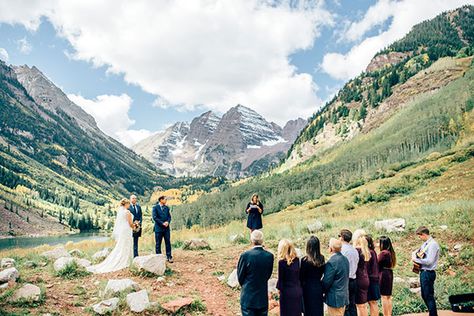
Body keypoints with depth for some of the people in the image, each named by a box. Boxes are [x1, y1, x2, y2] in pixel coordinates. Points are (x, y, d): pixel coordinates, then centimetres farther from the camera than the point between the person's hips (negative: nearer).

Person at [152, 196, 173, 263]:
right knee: (158, 243, 3)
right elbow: (155, 217, -10)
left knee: (168, 242, 2)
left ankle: (169, 257, 7)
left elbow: (169, 216, 11)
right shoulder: (155, 208, -3)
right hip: (158, 228, -4)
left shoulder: (167, 208, 12)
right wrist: (162, 223, -15)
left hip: (166, 228, 4)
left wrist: (167, 222, -10)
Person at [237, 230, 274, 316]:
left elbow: (240, 276, -4)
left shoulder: (245, 255, -17)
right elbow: (268, 275, 4)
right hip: (263, 298, 3)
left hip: (248, 297, -3)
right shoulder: (269, 256, -7)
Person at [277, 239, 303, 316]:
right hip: (298, 291, 5)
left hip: (287, 292, -5)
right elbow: (298, 275, 4)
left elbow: (281, 278, -8)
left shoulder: (282, 262, -14)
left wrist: (279, 288, 7)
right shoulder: (296, 260, 0)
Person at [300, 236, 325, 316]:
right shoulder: (321, 259, -5)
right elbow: (322, 273, 5)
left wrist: (301, 286, 3)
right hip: (319, 287, 4)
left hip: (308, 288, -4)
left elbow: (301, 276, -9)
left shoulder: (305, 260, -17)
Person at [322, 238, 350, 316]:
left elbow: (326, 282, -18)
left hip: (335, 299, -8)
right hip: (344, 297, 8)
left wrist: (322, 291, 0)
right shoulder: (345, 259, 5)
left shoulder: (332, 262, -22)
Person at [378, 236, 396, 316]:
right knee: (388, 297, 14)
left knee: (384, 297, -3)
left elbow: (378, 264, -13)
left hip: (383, 275, -9)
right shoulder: (390, 252, 10)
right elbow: (391, 265, 10)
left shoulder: (383, 253, -16)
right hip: (390, 274, 9)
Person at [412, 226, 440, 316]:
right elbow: (416, 252, 24)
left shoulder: (432, 244, -18)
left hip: (428, 273, -10)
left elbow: (429, 261, -25)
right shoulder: (425, 243, 12)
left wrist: (416, 260, -15)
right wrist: (414, 255, 2)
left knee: (429, 296, -3)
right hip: (423, 272, 10)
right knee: (424, 295, 17)